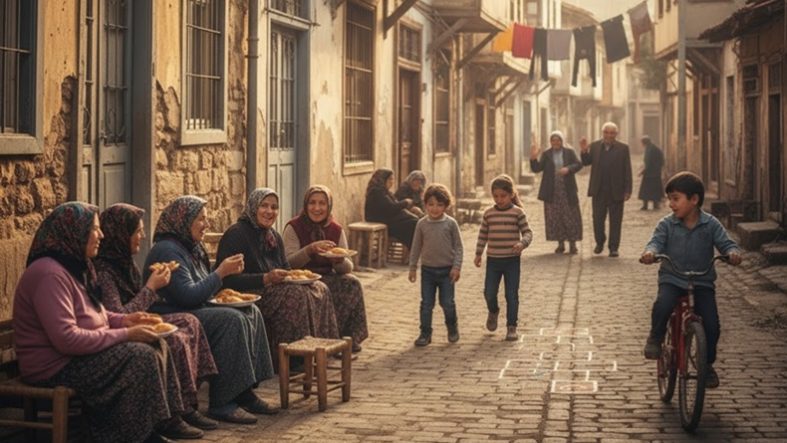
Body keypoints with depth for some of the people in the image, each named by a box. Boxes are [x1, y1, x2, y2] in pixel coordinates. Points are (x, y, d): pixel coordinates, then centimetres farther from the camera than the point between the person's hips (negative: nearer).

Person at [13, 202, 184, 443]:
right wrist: (124, 335, -23)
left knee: (156, 347, 0)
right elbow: (66, 339, -29)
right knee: (142, 358, -21)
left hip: (78, 354, 11)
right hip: (56, 367, -11)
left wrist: (122, 320, 4)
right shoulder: (49, 274, -23)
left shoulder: (74, 265, 11)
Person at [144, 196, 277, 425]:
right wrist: (221, 272, -16)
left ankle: (245, 392, -7)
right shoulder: (167, 250, -16)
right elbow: (188, 296, -23)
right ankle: (221, 404, -26)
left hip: (194, 312, 10)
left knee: (251, 312, -2)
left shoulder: (191, 247, 17)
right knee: (231, 320, -27)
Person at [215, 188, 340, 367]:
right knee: (296, 295, -29)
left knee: (319, 289, -8)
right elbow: (229, 280, -19)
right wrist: (266, 278, -27)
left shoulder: (274, 237, 17)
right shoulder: (236, 234, -12)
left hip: (271, 289, 9)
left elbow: (285, 268, 22)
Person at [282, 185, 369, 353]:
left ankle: (348, 336, -13)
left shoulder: (336, 230, 8)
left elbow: (348, 268, 5)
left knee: (352, 283, -24)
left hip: (328, 278, 4)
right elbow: (288, 262, -15)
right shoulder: (293, 228, -3)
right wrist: (310, 249, -30)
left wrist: (339, 261, -19)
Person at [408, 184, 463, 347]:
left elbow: (458, 246, -3)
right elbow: (416, 247, 7)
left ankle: (452, 327, 28)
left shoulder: (450, 223, -7)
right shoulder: (422, 224, -1)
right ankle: (425, 333, 13)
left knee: (447, 303, 4)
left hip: (446, 270, -2)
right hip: (427, 270, 2)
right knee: (426, 304, 4)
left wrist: (456, 267, -9)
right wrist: (412, 267, 7)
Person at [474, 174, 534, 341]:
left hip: (512, 260, -3)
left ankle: (512, 326, 10)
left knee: (512, 295, 1)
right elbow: (483, 235, 13)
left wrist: (522, 243, -27)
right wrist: (478, 254, 13)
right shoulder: (488, 213, 4)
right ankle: (493, 312, 35)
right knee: (489, 293, 3)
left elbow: (527, 232, -7)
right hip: (493, 260, 3)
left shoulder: (517, 212, -6)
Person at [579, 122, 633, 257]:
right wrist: (584, 151, -21)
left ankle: (613, 248, 9)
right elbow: (586, 162, -1)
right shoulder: (594, 146, 5)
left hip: (616, 191, -2)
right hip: (599, 191, 2)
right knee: (597, 219, 7)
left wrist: (627, 190, -6)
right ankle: (599, 242, 26)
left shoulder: (623, 148, 0)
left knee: (615, 220, 3)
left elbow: (627, 170, -2)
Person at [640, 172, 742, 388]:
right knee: (662, 306, -32)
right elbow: (657, 241, -12)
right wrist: (650, 252, -36)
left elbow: (726, 243, -4)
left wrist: (733, 253, -28)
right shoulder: (667, 224, -1)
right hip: (672, 279, -1)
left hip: (702, 281, 1)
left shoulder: (711, 224, -1)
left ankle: (707, 364, 15)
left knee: (711, 324, -10)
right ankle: (656, 336, -2)